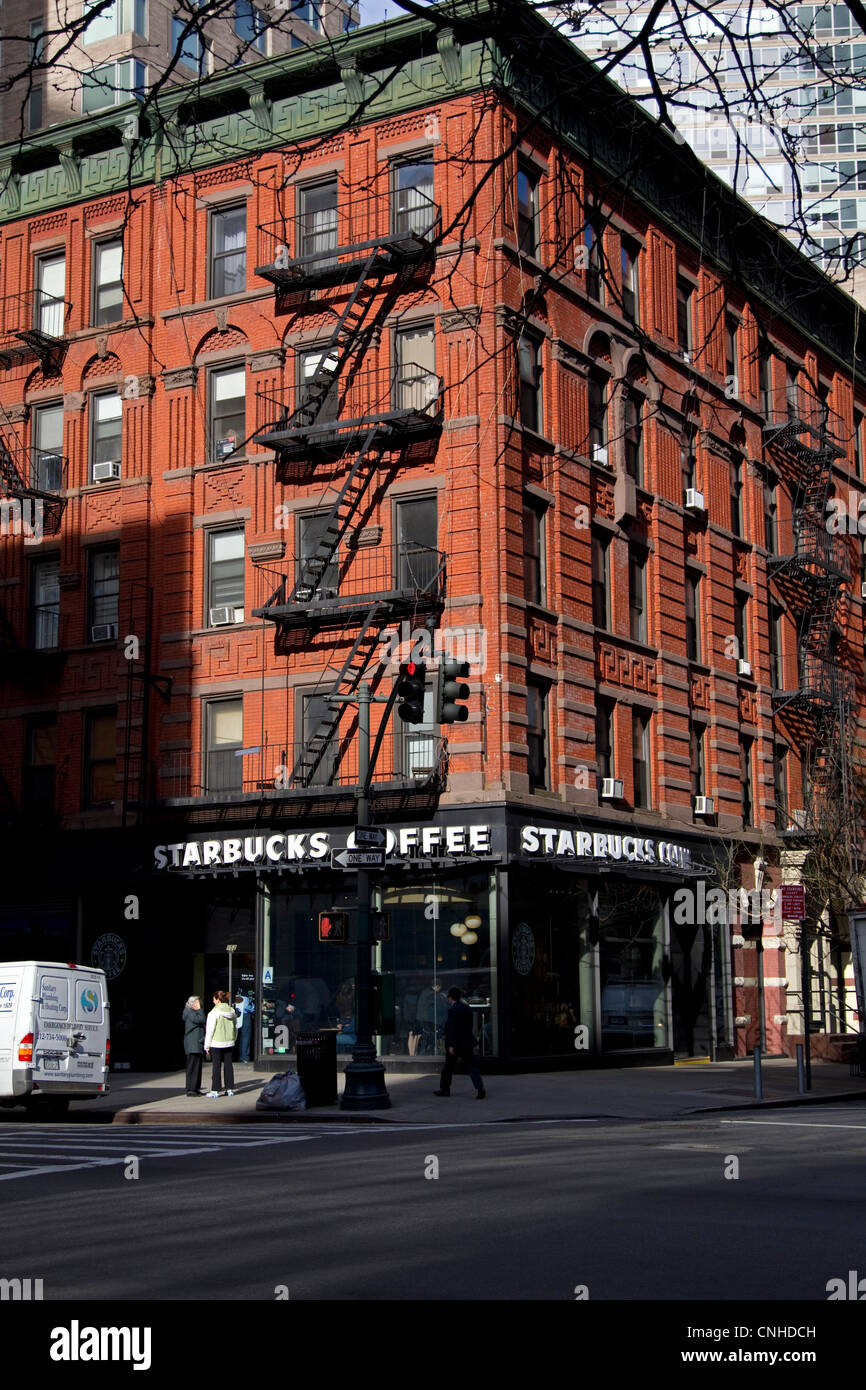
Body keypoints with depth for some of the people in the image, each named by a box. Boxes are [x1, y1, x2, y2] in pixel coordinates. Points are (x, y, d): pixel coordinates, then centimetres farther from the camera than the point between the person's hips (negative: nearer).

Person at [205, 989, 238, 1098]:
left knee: (216, 1066, -1)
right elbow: (236, 1028, 12)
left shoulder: (214, 1012, -13)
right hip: (230, 1043, 5)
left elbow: (210, 1030, -11)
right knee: (228, 1065, 10)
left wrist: (207, 1046, -5)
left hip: (217, 1044, -5)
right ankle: (229, 1089, 13)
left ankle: (215, 1090, 0)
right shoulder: (232, 1011, 5)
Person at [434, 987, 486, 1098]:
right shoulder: (467, 1008, 7)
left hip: (455, 1043, -6)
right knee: (471, 1065, 1)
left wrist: (451, 1045, -18)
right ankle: (479, 1087, -14)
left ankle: (444, 1088, 22)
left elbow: (452, 1028, -18)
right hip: (467, 1043, 6)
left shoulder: (452, 1010, -15)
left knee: (448, 1066, 10)